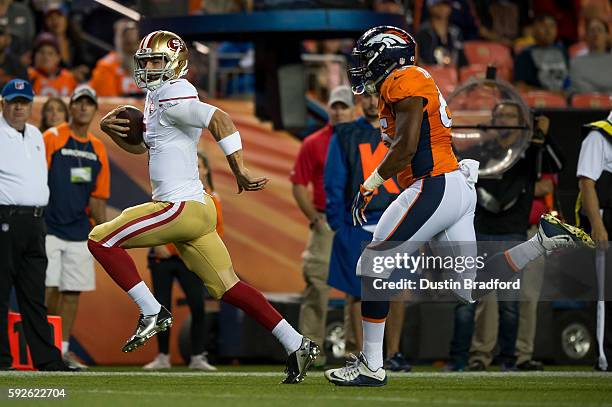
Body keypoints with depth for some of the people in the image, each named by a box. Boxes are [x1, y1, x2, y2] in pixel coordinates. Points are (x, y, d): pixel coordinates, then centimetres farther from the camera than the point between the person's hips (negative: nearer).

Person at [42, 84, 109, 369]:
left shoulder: (98, 149, 14)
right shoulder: (51, 138, -3)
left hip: (80, 232, 5)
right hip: (49, 227, -5)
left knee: (74, 290, 4)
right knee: (49, 288, -11)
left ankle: (63, 348, 9)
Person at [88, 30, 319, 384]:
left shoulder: (173, 99, -12)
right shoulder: (156, 97, 19)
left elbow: (219, 119, -27)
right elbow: (142, 146, 33)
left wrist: (239, 172, -24)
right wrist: (112, 129, 14)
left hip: (182, 208, -10)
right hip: (196, 210, 10)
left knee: (101, 240, -4)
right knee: (228, 287, 10)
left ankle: (152, 313, -3)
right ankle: (297, 345, 8)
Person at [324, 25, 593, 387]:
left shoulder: (403, 83, -10)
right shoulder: (415, 82, 21)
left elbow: (405, 148, -18)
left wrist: (370, 186, -12)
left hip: (434, 188, -10)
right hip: (457, 188, 10)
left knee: (372, 267, -4)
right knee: (472, 290, 11)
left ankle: (371, 366, -3)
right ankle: (545, 239, 5)